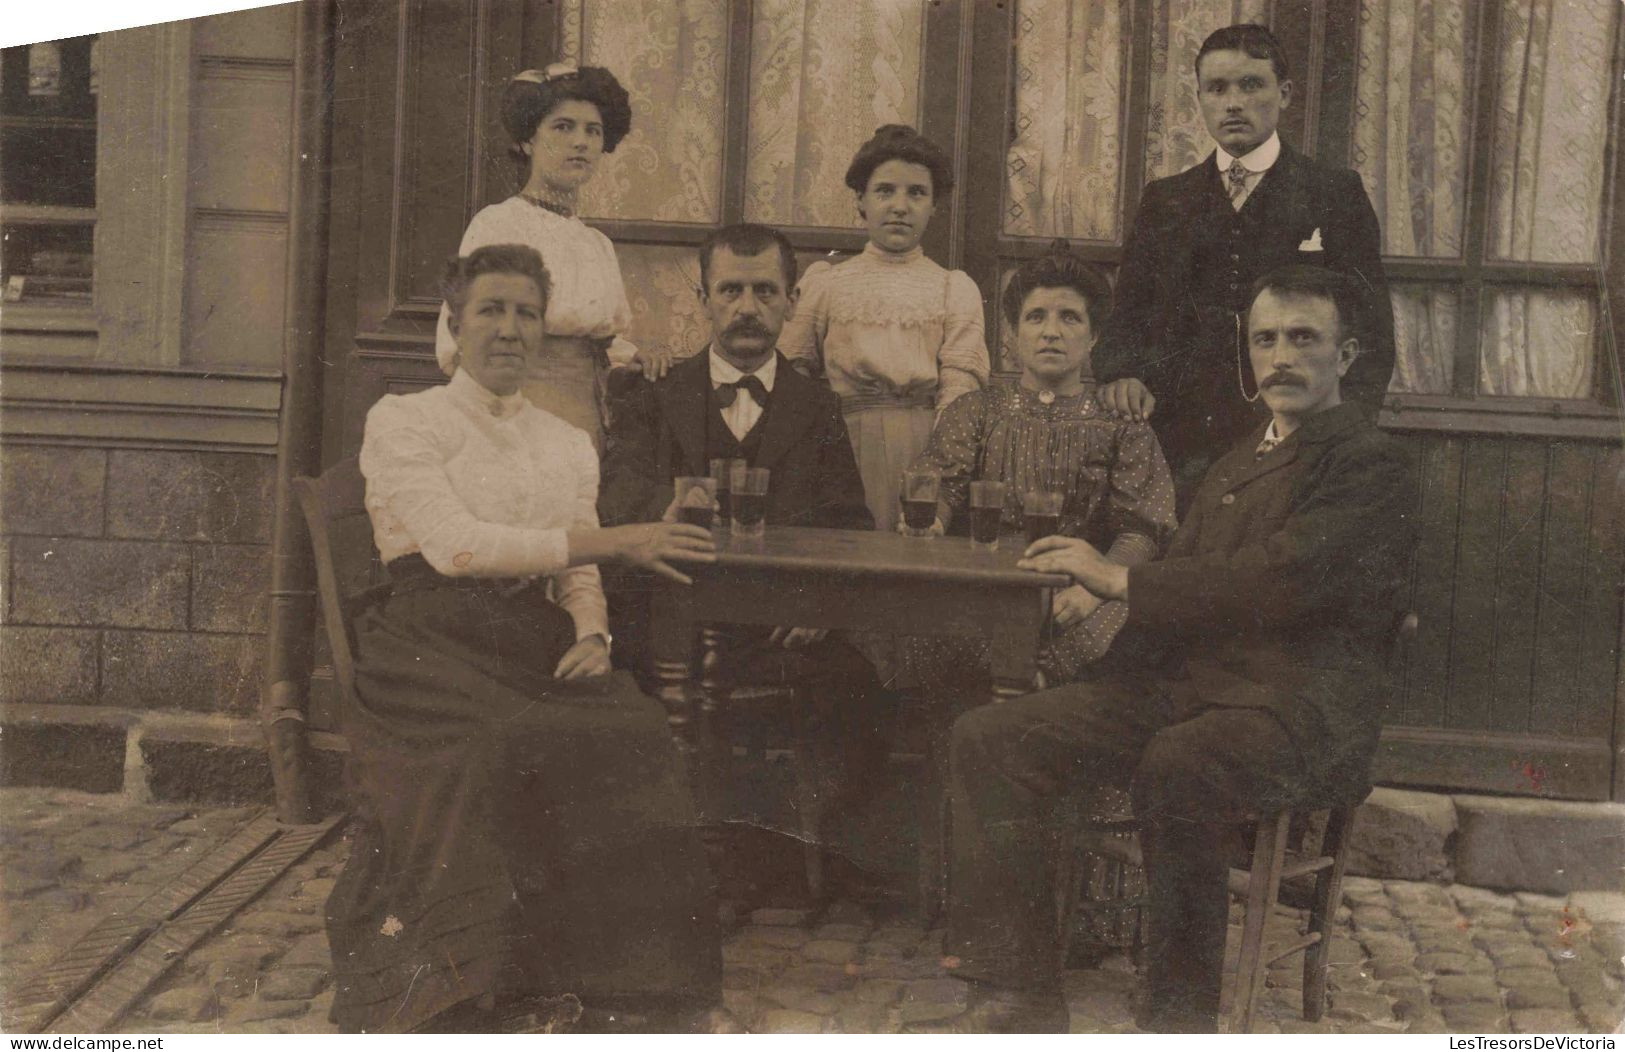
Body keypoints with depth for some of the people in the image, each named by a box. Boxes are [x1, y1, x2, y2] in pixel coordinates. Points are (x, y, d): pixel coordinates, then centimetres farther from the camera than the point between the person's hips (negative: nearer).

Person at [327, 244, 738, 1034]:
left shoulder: (568, 446, 23)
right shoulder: (404, 421, 6)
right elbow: (455, 545, -9)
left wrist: (593, 635, -7)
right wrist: (610, 542, -13)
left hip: (536, 643, 4)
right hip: (435, 643, -4)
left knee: (632, 730, -28)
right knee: (499, 746, -37)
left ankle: (665, 988, -24)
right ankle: (451, 994, -26)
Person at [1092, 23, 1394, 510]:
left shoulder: (1336, 193, 8)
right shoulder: (1164, 200, 17)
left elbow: (1369, 324, 4)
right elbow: (1127, 311, 16)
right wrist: (1121, 372, -5)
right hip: (1182, 444, 2)